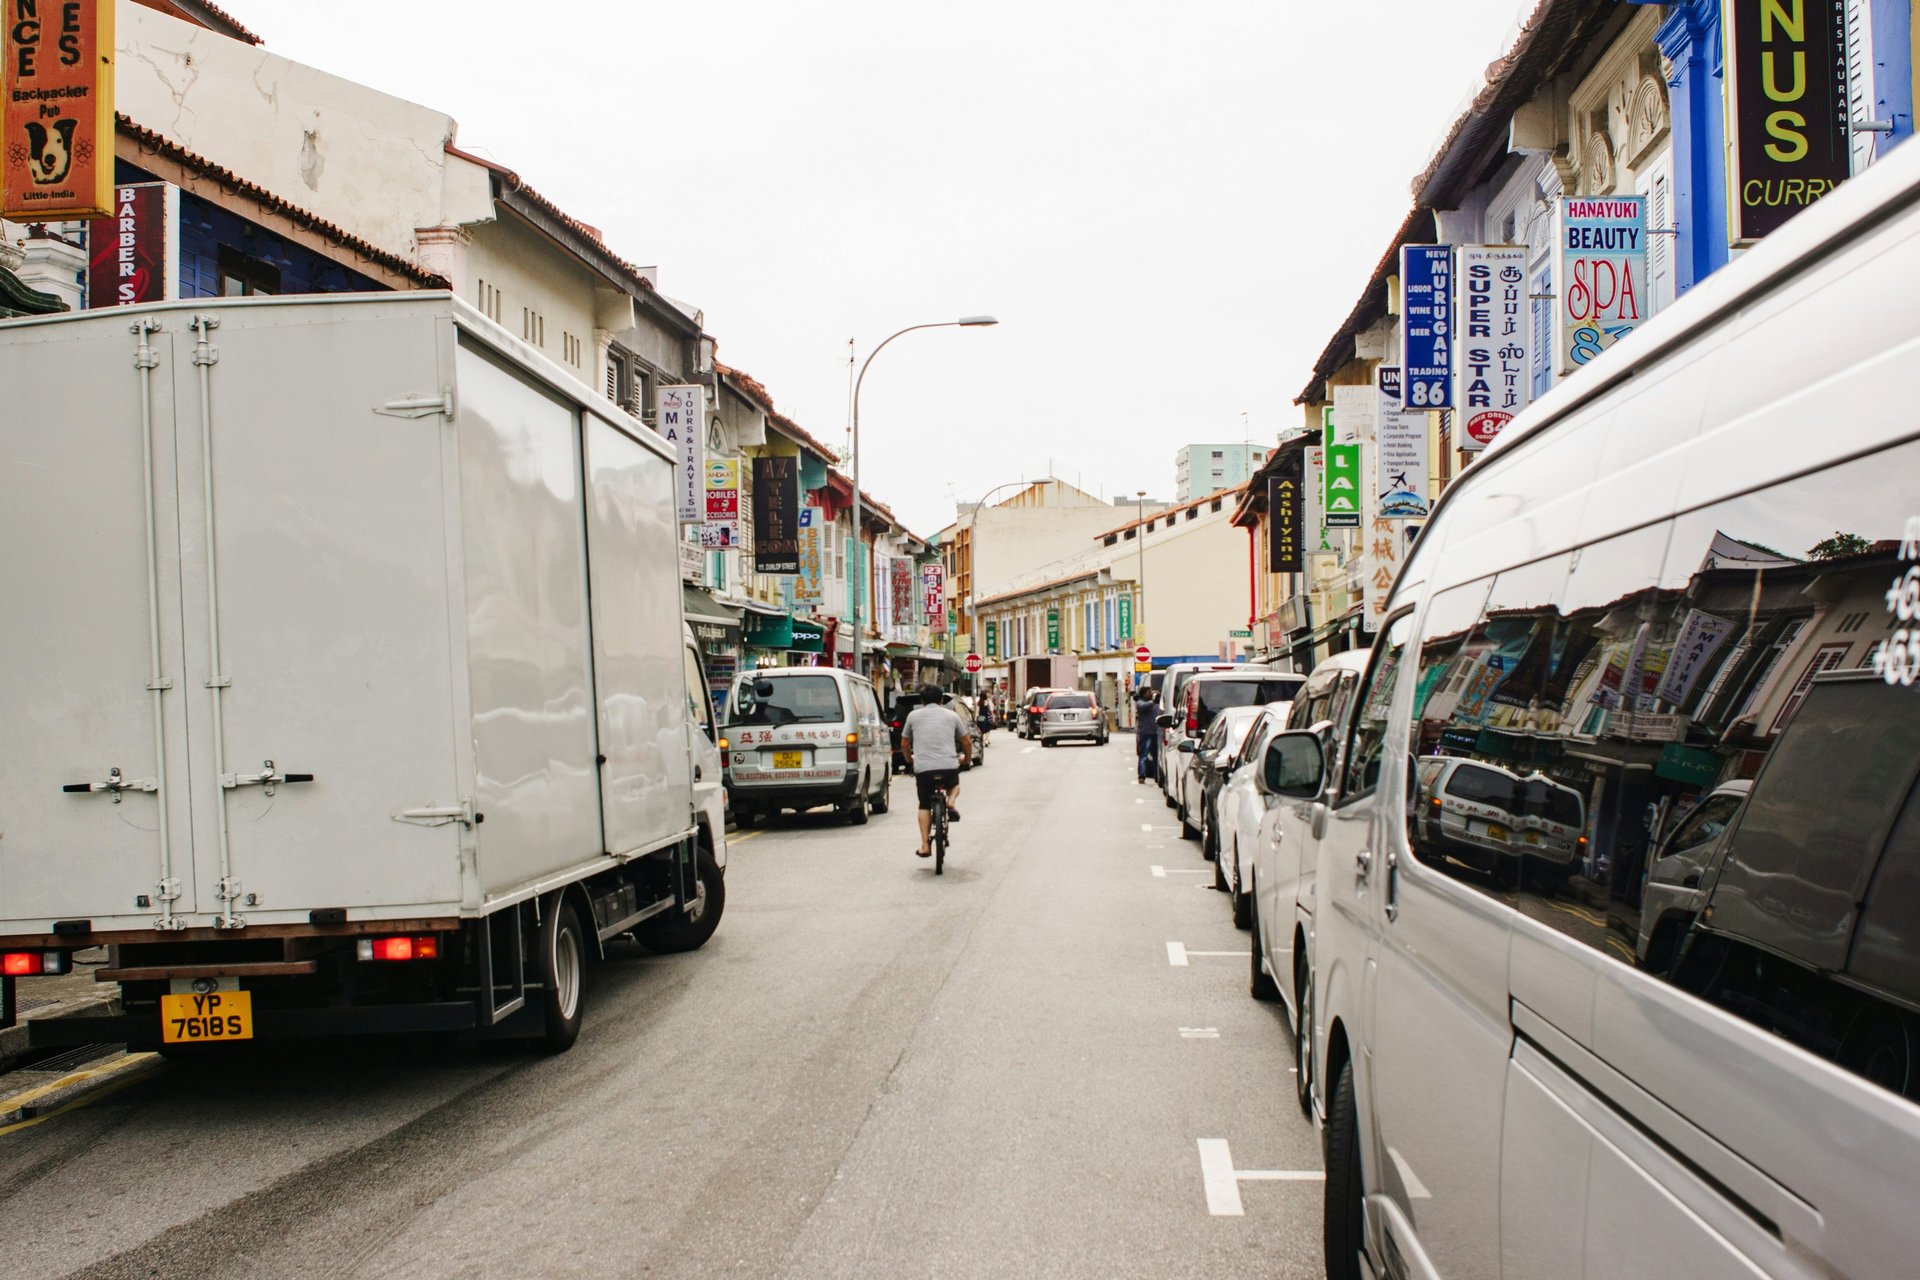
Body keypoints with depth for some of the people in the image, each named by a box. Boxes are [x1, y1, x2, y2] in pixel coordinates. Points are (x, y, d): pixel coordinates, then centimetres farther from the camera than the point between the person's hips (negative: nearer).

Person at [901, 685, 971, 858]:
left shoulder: (914, 716, 12)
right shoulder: (951, 716, 13)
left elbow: (904, 743, 21)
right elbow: (966, 742, 18)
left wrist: (909, 759, 40)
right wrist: (967, 758, 37)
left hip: (923, 768, 0)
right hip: (949, 767, 0)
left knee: (924, 806, 14)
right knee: (954, 784, 33)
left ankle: (925, 846, 5)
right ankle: (950, 804, 3)